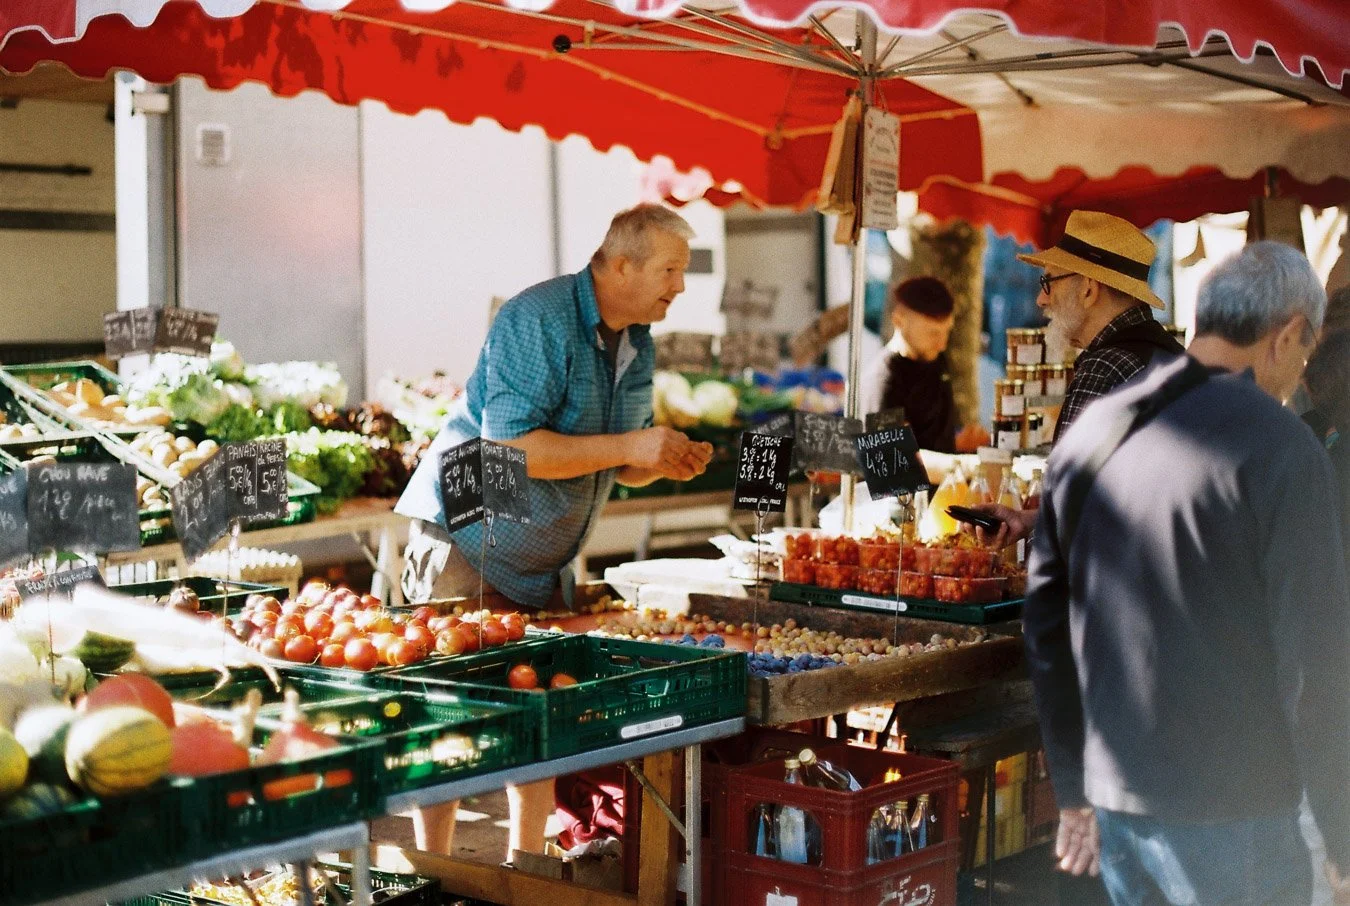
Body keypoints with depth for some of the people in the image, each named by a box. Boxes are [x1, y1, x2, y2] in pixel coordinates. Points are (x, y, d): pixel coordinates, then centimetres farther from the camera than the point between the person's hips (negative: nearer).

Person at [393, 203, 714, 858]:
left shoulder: (638, 344, 8)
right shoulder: (539, 320, -20)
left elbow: (616, 466, 16)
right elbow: (509, 445, -28)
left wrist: (665, 462, -7)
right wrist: (629, 447, -28)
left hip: (543, 562, 8)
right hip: (467, 542, -8)